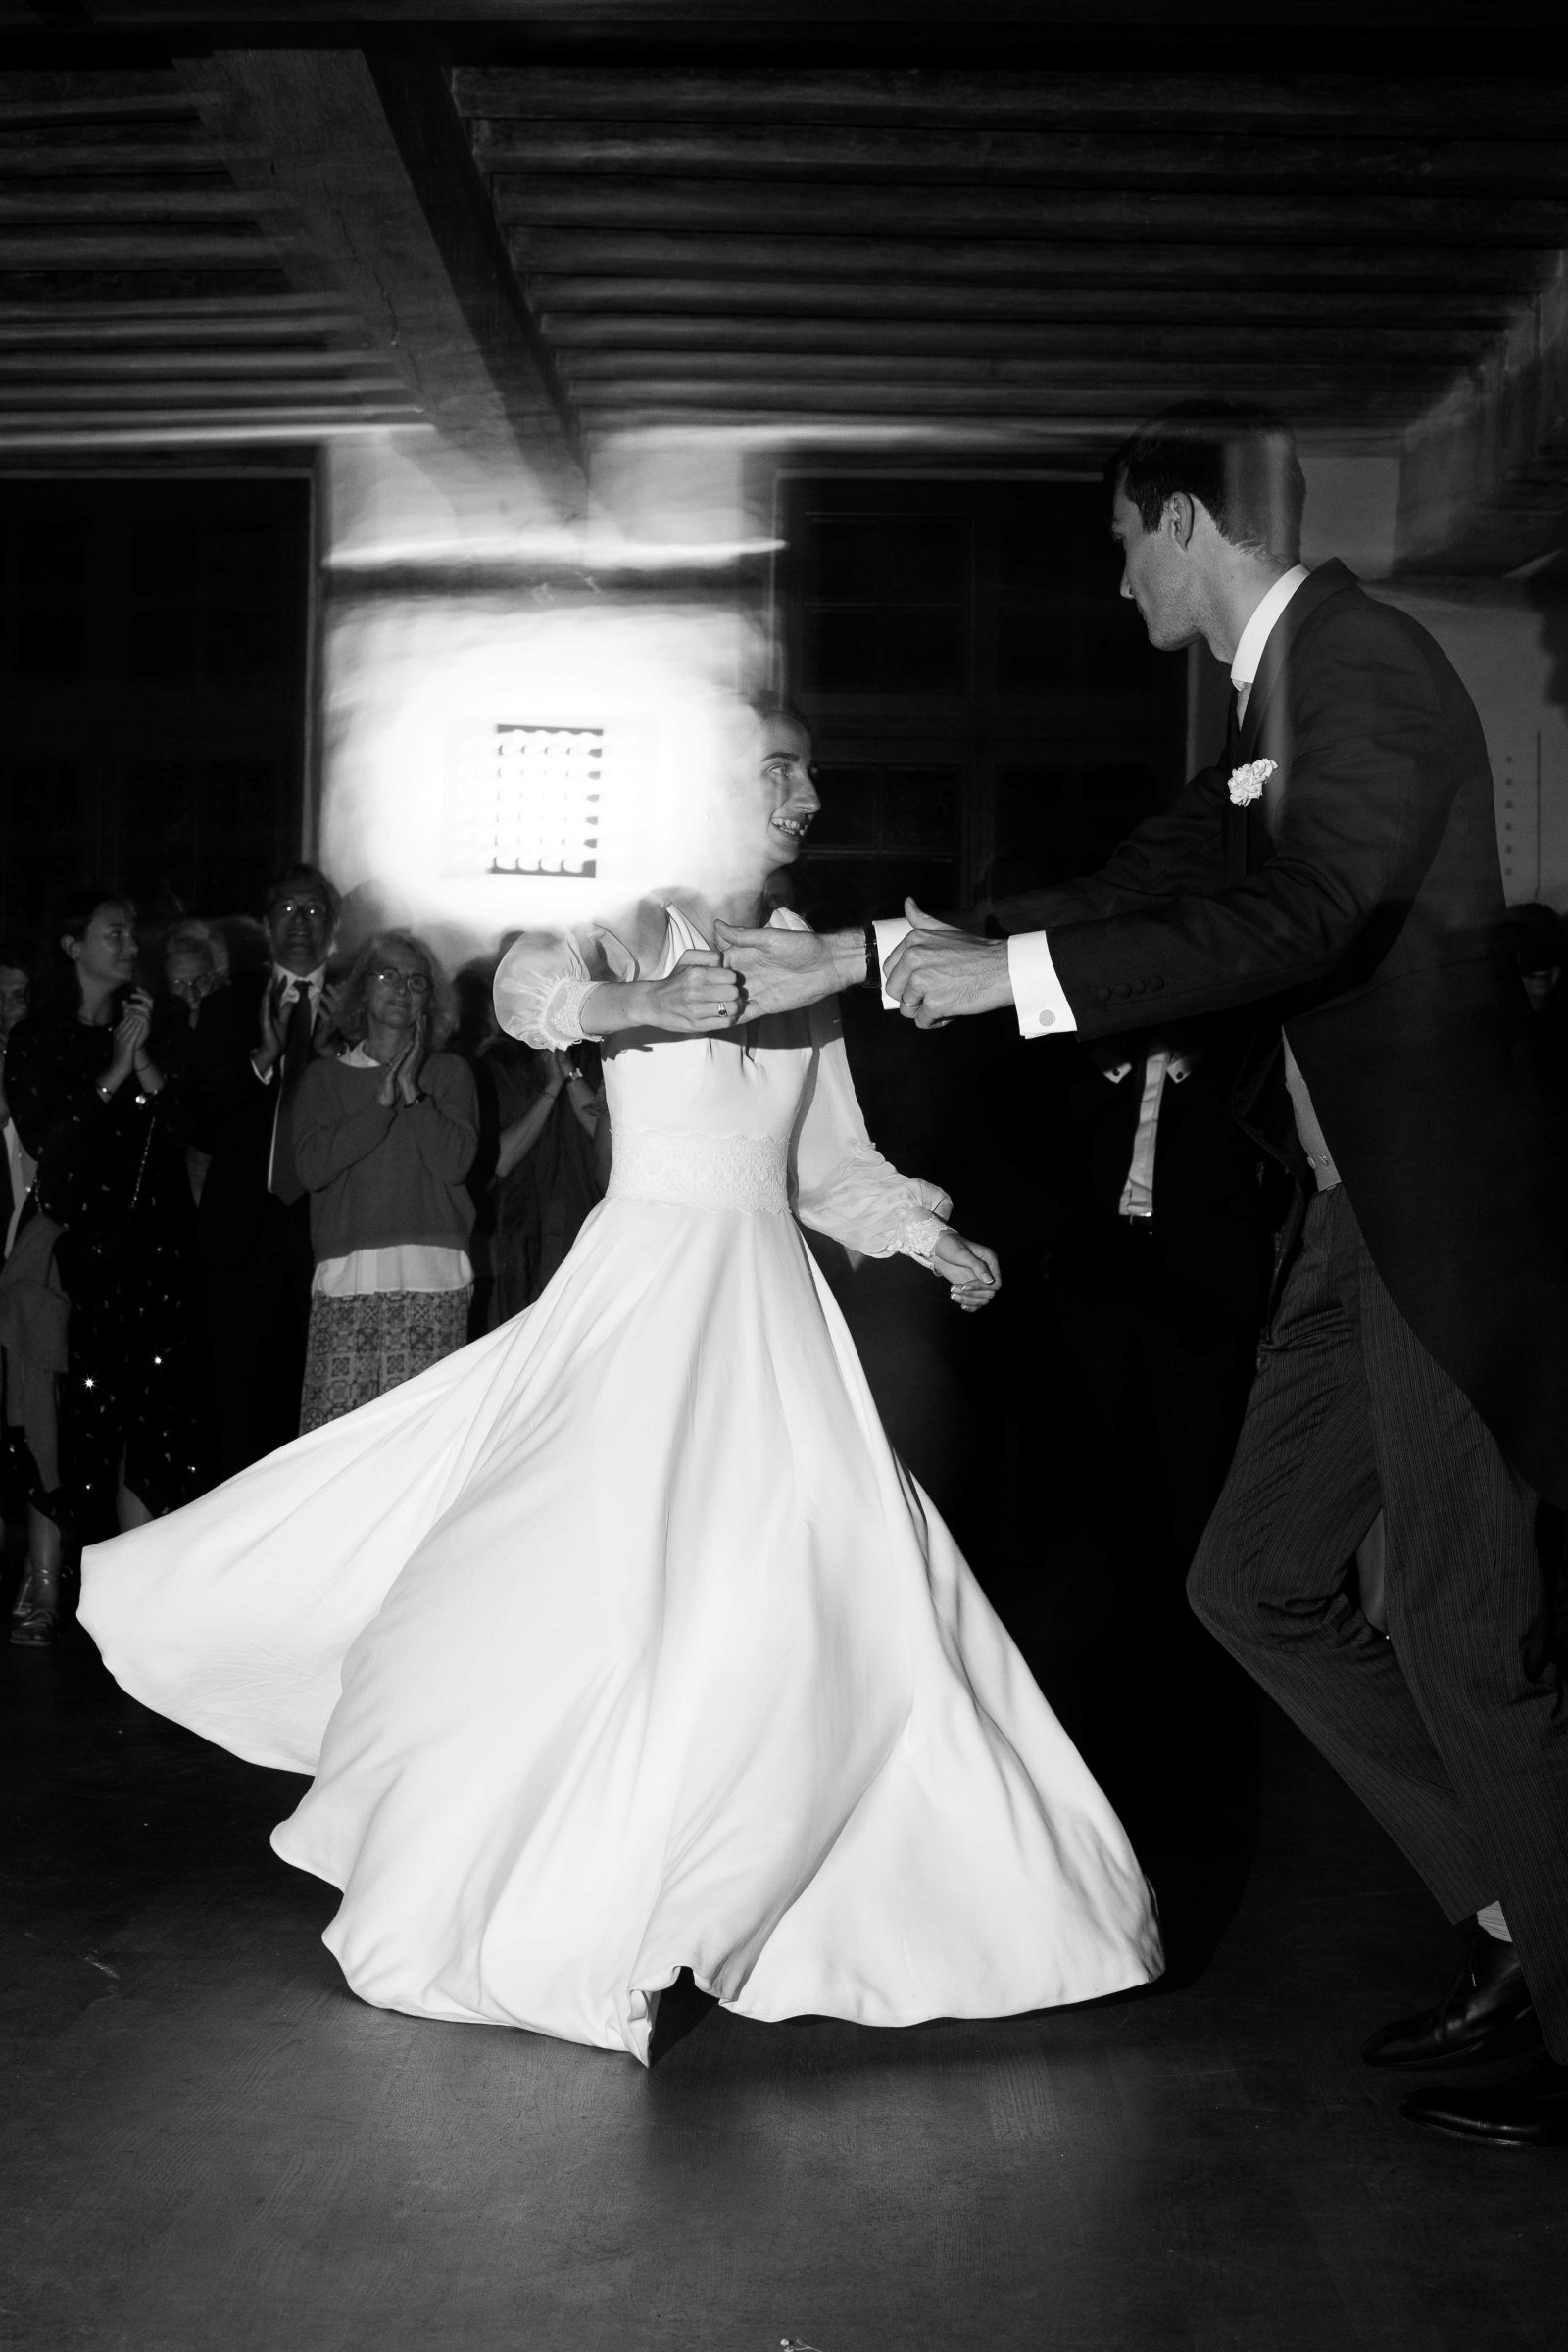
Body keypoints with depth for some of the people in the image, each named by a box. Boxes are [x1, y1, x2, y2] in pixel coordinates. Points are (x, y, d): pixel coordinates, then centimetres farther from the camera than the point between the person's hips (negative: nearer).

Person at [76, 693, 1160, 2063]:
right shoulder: (637, 927, -1)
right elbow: (531, 986, -23)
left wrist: (932, 1239, 3)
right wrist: (647, 1001, -40)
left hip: (767, 1301, 5)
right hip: (642, 1281, -5)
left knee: (823, 1584, -2)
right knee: (576, 1569, -7)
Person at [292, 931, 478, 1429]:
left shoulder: (449, 1072, 14)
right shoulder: (325, 1077, 16)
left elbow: (454, 1161, 1)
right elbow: (312, 1167, 1)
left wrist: (412, 1092, -2)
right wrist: (383, 1102, -2)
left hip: (433, 1279, -1)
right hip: (346, 1278, 1)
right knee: (333, 1426, -9)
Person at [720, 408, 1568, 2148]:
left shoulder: (1364, 663, -13)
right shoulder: (1273, 698, 16)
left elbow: (1301, 918, -25)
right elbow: (1136, 892, 18)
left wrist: (1012, 976, -21)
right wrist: (850, 960, 17)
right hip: (1360, 1214, 10)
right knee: (1257, 1582, 12)